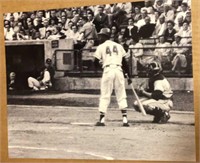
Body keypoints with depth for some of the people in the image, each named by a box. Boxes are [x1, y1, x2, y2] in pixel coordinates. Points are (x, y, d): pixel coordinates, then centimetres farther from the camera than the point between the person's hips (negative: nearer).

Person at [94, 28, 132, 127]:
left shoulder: (101, 47, 6)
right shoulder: (119, 46, 15)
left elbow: (95, 63, 3)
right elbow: (125, 62, 12)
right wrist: (129, 76, 14)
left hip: (108, 70, -2)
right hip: (119, 70, 3)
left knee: (105, 96, 3)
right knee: (121, 95, 6)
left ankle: (102, 119, 2)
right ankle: (125, 119, -1)